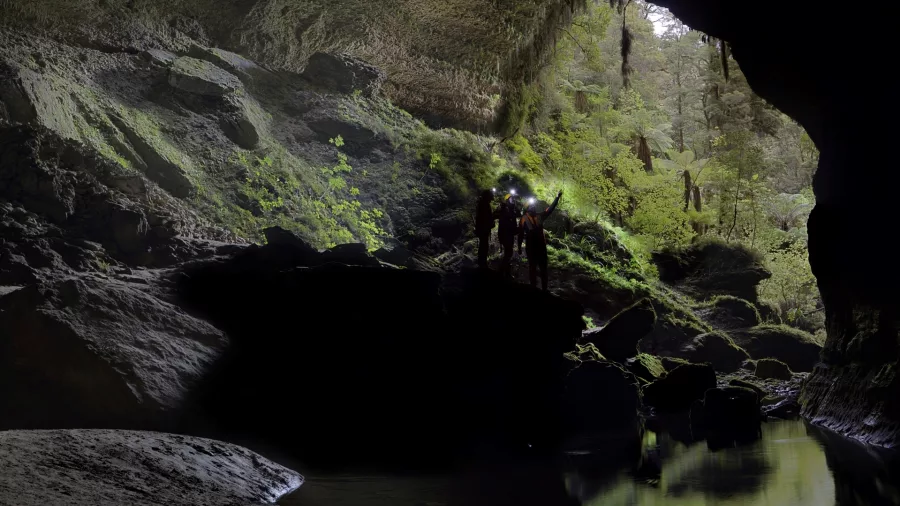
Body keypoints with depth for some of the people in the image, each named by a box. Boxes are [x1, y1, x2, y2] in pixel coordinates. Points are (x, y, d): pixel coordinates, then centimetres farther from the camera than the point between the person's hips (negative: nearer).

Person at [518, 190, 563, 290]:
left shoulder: (540, 216, 3)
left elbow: (550, 209, 4)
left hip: (541, 245, 4)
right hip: (531, 247, -4)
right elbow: (521, 233, -4)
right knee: (532, 267, 8)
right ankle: (533, 287, 18)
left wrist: (557, 198, -3)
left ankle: (544, 288, 17)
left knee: (543, 267, 8)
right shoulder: (524, 219, -7)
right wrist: (519, 247, -3)